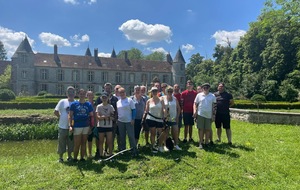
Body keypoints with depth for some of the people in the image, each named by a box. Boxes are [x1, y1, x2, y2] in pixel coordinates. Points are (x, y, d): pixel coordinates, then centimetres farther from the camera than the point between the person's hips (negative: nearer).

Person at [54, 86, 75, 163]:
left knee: (71, 143, 12)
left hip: (72, 127, 2)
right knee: (61, 143, 7)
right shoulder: (62, 101, -2)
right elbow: (56, 112, 2)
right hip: (63, 126, -2)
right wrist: (61, 117, 0)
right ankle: (60, 157, 22)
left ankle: (69, 156, 28)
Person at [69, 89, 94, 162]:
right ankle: (75, 158, 14)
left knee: (84, 143, 10)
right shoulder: (74, 104, 0)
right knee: (77, 144, 1)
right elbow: (70, 115, 0)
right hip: (77, 126, -2)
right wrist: (70, 126, -9)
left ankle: (82, 158, 20)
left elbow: (91, 116, 10)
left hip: (86, 126, 3)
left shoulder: (89, 104, 6)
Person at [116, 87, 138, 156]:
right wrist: (116, 119, 7)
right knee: (122, 137, 12)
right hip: (120, 121, 5)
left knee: (131, 136, -4)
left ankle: (134, 150, 4)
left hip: (129, 121, -4)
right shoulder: (118, 102, 9)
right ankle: (122, 150, 25)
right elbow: (116, 111, 16)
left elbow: (133, 110, -5)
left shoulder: (130, 100, -3)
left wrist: (133, 119, -12)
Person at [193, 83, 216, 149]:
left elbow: (214, 106, 8)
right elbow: (195, 103, 6)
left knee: (208, 129, 6)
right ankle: (201, 143, 9)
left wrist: (213, 115, 3)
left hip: (209, 115, 1)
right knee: (200, 129, 0)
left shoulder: (212, 96, 7)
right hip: (200, 114, -1)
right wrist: (195, 111, -9)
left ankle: (206, 142, 19)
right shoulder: (199, 95, 6)